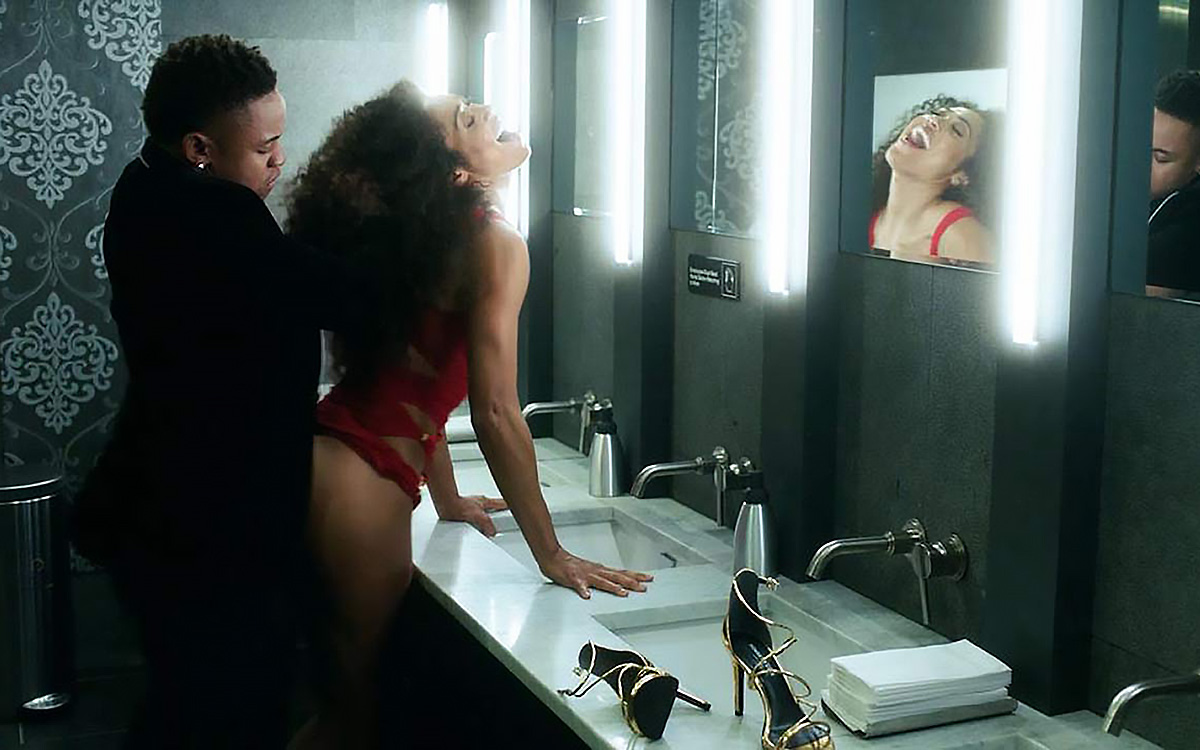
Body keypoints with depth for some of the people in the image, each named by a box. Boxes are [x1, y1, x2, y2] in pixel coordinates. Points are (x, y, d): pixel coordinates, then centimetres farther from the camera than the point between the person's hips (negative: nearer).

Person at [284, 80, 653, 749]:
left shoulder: (426, 234, 11)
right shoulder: (495, 245, -15)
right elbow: (496, 414, -18)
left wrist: (449, 502, 26)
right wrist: (552, 555, -11)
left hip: (328, 460, 8)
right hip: (360, 487, -8)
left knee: (339, 682, 23)